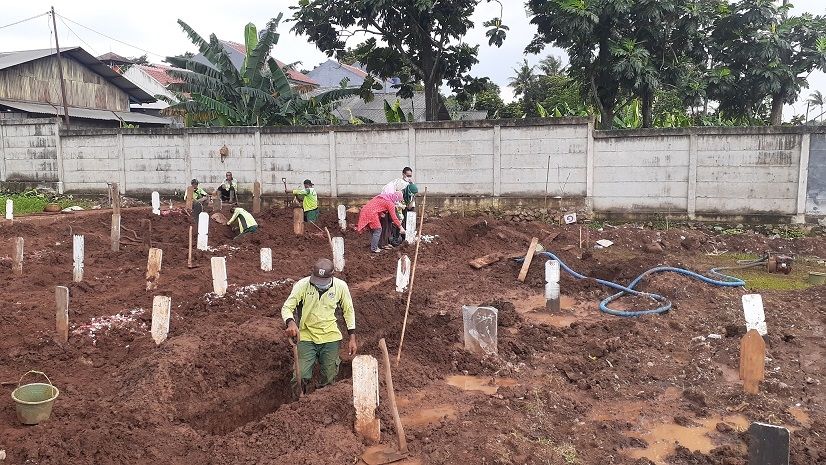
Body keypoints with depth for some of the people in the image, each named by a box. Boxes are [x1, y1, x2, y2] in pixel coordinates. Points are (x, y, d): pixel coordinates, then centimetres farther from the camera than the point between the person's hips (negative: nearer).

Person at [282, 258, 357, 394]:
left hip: (330, 337, 1)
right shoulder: (302, 285, -13)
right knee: (301, 378, -7)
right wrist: (291, 323, -35)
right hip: (306, 337, -1)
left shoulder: (341, 286, -8)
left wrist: (352, 338, 2)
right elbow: (286, 307, -12)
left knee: (328, 379, 5)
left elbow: (349, 311, 5)